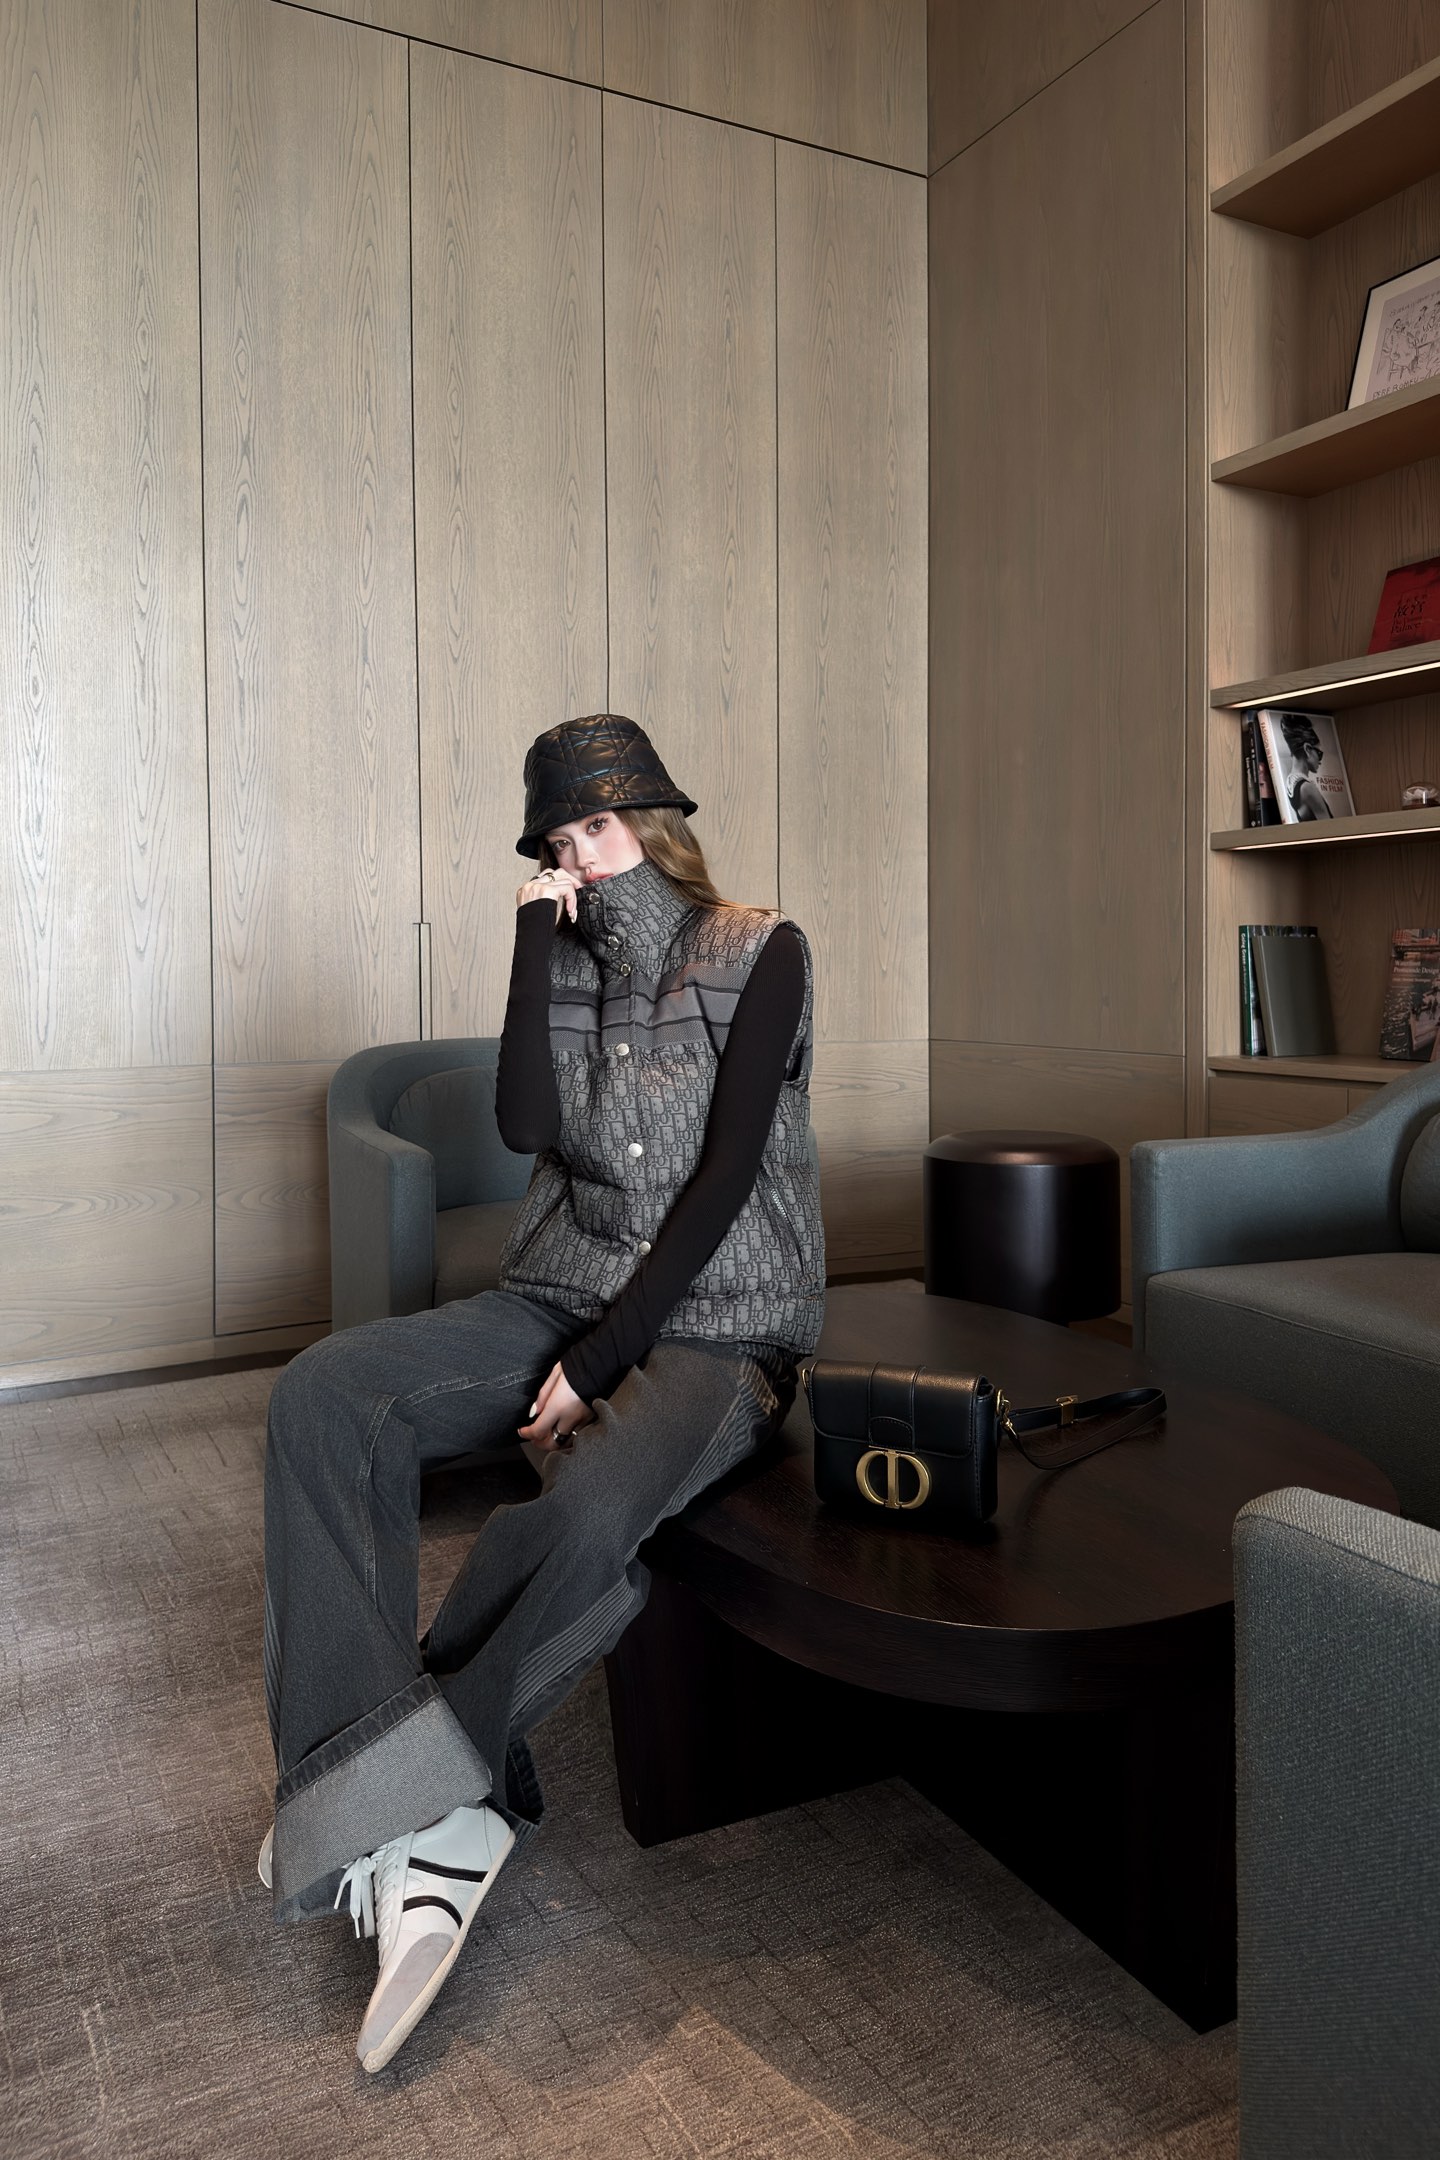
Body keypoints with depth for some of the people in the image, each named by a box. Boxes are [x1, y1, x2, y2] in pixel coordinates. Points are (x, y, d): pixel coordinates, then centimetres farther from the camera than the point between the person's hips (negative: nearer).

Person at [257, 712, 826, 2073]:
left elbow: (722, 1181, -11)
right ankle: (435, 1810, -22)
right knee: (324, 1394, -20)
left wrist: (599, 1361, -16)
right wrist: (539, 937, -7)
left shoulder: (759, 954, -3)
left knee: (588, 1512, -35)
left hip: (714, 1326, -5)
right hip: (563, 1299, 5)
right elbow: (528, 1126, -7)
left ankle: (372, 1794, -10)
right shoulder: (565, 955, 11)